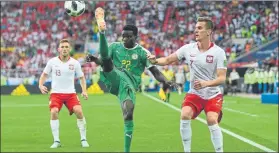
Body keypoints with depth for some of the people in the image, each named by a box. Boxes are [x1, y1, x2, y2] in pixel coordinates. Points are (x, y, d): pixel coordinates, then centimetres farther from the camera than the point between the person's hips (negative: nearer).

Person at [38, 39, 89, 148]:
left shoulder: (75, 63, 0)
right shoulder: (52, 62, -1)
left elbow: (81, 77, 12)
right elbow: (44, 74, 10)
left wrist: (84, 91, -1)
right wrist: (41, 85, -8)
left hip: (70, 93, 0)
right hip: (56, 93, 0)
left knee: (79, 111, -19)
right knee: (54, 112, -22)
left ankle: (83, 139, -2)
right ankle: (56, 141, -9)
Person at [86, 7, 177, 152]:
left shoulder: (142, 52, 6)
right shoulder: (115, 46, 13)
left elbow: (155, 71, 4)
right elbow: (103, 61, 10)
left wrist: (165, 81, -15)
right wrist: (94, 59, -13)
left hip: (129, 84, -2)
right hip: (113, 80, 2)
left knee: (128, 113, -17)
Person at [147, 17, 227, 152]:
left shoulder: (218, 52, -15)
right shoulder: (188, 48, -5)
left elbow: (222, 78, -19)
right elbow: (168, 60, 4)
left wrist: (206, 83, -37)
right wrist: (155, 61, -17)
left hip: (213, 95, -2)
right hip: (194, 93, 3)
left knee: (212, 121, -22)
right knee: (185, 116, -20)